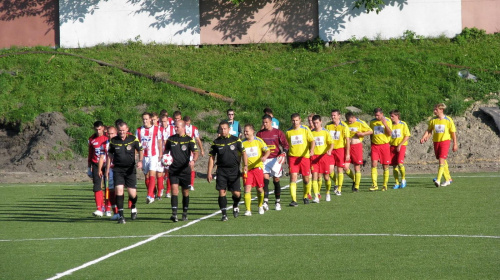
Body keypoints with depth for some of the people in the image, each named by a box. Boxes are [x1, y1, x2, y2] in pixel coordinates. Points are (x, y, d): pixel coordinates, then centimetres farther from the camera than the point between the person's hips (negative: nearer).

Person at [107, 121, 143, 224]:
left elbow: (140, 150, 10)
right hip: (118, 169, 0)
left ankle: (133, 208, 33)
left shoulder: (133, 139, -2)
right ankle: (121, 215, -12)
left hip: (130, 169, 0)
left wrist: (140, 161, -8)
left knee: (132, 194, -2)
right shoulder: (113, 141, 1)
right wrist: (107, 169, 11)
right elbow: (110, 155, 13)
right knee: (119, 190, -17)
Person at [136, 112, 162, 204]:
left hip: (154, 155, -4)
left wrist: (160, 156, -3)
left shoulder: (156, 129, 1)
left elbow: (160, 144, 3)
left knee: (152, 175, -16)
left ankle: (150, 196, -25)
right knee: (146, 176, 7)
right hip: (143, 156, 4)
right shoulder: (139, 130, 8)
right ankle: (152, 196, 17)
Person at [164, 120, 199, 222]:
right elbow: (166, 151, 18)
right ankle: (174, 214, -20)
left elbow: (195, 153, -10)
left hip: (185, 170, -1)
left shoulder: (189, 140, -2)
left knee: (185, 192, 9)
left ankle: (185, 213, 24)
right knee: (174, 190, -14)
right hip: (173, 170, 1)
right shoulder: (171, 139, 7)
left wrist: (193, 160, -31)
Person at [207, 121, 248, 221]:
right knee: (222, 192, -8)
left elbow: (243, 152, 7)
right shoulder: (216, 142, 4)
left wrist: (245, 165, -6)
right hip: (221, 170, 1)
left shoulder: (235, 140, 2)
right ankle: (224, 214, -1)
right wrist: (209, 172, 3)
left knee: (236, 193, -2)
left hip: (234, 170, -1)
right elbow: (212, 157, 8)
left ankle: (235, 206, 30)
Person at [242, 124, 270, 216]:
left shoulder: (258, 141, 2)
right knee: (247, 188, -14)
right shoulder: (242, 143, 5)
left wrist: (265, 157, -22)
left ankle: (260, 206, 32)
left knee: (260, 188, 7)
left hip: (258, 167, 0)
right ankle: (248, 210, -14)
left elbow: (267, 150, 0)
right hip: (247, 169, 0)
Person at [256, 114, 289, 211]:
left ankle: (278, 202, 16)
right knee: (265, 179, -14)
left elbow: (285, 145, 0)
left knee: (276, 180, 4)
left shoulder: (278, 132, 2)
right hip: (265, 159, 1)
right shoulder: (260, 133, 8)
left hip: (276, 159, -1)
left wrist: (283, 154, -16)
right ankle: (265, 202, -19)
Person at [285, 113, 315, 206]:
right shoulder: (288, 132, 7)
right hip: (293, 157, 0)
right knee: (293, 177, -14)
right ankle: (294, 200, -19)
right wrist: (287, 158, 18)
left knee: (306, 179, 8)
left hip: (305, 157, 0)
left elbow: (312, 141, -6)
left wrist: (311, 150, -25)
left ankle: (306, 197, 32)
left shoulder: (305, 130, 2)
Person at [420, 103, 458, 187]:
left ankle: (438, 180, -24)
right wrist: (423, 138, -9)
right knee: (443, 162, 10)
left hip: (445, 141, -5)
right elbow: (429, 130, 10)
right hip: (436, 142, 5)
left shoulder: (448, 120, -4)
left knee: (441, 160, -16)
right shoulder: (433, 120, 5)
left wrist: (455, 144, -1)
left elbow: (453, 132, 0)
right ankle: (448, 179, 22)